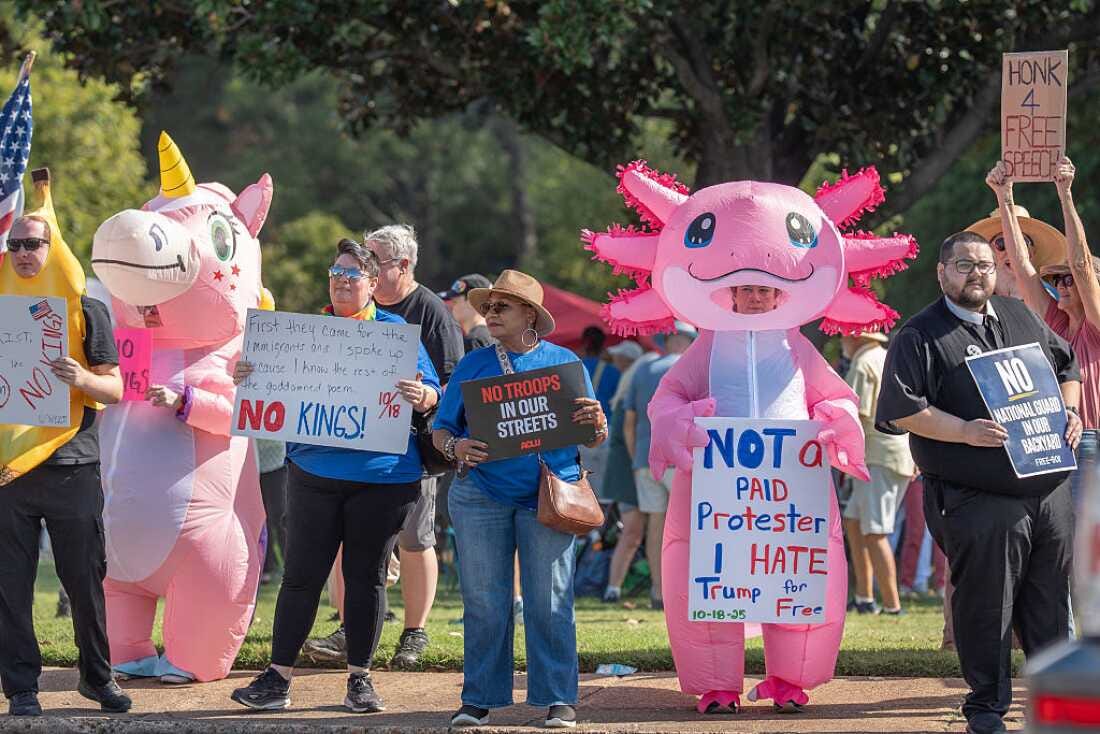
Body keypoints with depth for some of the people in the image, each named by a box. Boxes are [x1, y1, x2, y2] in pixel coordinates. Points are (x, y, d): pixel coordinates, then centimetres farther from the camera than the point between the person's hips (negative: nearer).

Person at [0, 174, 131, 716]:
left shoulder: (86, 310, 4)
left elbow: (115, 390, 1)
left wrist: (81, 380, -19)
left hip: (71, 465, -1)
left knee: (86, 580, 4)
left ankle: (97, 676, 19)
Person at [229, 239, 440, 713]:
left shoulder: (398, 332, 6)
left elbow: (433, 394, 3)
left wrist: (420, 396, -20)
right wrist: (245, 376, -12)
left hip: (383, 476, -1)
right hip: (315, 473, 1)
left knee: (367, 576, 6)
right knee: (302, 575, 0)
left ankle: (360, 679, 14)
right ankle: (278, 678, 4)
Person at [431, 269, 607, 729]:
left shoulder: (564, 362, 9)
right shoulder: (473, 365, 12)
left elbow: (594, 438, 11)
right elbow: (441, 429, 11)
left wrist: (596, 423, -13)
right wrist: (455, 447, -11)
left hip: (548, 495, -1)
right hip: (480, 496, 1)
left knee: (549, 600, -4)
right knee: (483, 601, 0)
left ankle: (557, 700, 0)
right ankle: (479, 699, 6)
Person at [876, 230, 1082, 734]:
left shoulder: (1022, 319, 16)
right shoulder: (920, 337, -3)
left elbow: (1067, 366, 26)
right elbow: (901, 409, -11)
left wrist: (1070, 412, 6)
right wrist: (964, 431, -20)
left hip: (1050, 490, 5)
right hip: (979, 500, -5)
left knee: (1051, 604, 10)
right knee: (986, 608, -3)